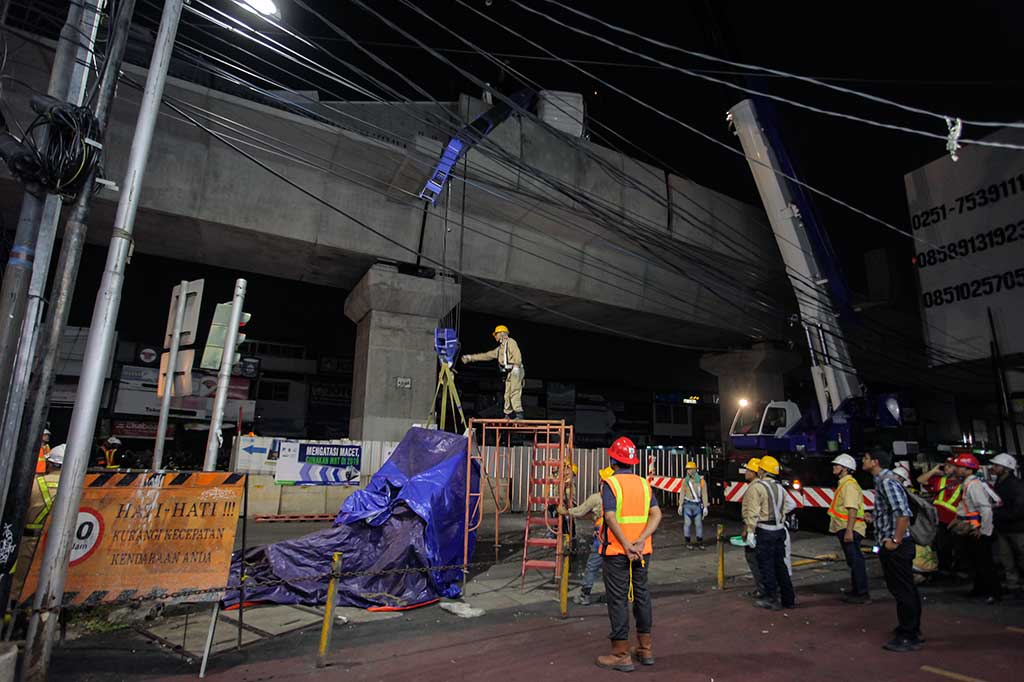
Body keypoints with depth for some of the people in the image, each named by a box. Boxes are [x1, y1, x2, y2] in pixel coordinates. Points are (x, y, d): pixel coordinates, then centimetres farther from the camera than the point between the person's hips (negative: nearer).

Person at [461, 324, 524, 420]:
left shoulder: (510, 342, 2)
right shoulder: (500, 348, 28)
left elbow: (517, 354, -14)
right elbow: (486, 355, 30)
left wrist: (516, 366, -28)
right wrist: (470, 358, 28)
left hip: (516, 371, -9)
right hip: (509, 374, 9)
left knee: (515, 392, -19)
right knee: (507, 395, 5)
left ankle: (519, 414, -25)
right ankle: (508, 415, 6)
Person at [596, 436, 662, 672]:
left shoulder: (610, 483, -11)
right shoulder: (644, 483, 6)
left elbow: (611, 518, -20)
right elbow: (656, 514, -3)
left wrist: (627, 546, -17)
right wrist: (641, 540, -12)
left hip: (617, 550, -6)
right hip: (642, 551, 6)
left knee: (618, 599, 3)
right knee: (641, 595, 17)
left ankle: (621, 654, 11)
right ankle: (645, 649, 28)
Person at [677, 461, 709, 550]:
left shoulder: (701, 481, -4)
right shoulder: (685, 480, 0)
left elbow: (704, 494, -2)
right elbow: (682, 493, 4)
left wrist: (705, 507, -5)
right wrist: (680, 505, 3)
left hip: (697, 505, 0)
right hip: (687, 504, 0)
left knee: (699, 524, 5)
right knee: (687, 523, 2)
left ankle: (699, 542, 18)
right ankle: (687, 542, 13)